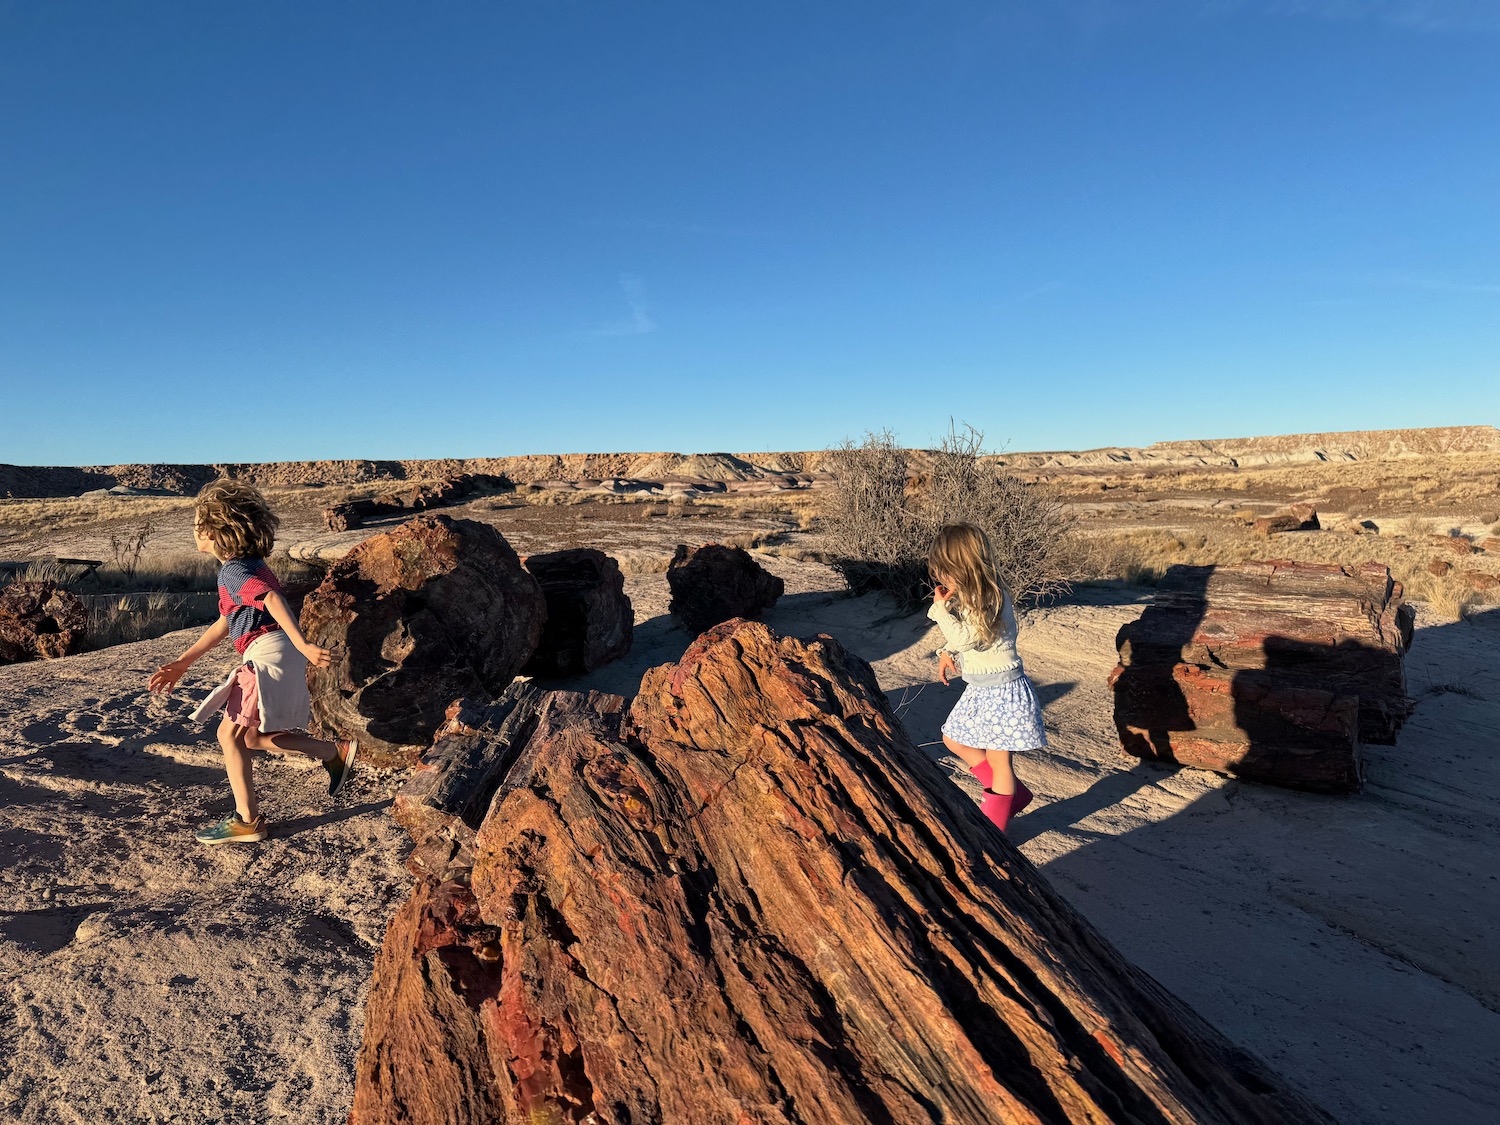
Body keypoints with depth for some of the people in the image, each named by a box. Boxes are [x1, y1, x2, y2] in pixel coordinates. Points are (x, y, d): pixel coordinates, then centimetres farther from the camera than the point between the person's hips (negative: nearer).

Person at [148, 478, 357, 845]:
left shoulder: (234, 571, -11)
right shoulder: (249, 565, 20)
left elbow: (272, 599, -30)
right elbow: (225, 622, 26)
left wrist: (302, 645, -41)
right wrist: (182, 663, 26)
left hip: (266, 654, -10)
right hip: (274, 655, 10)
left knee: (230, 734, 0)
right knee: (252, 736, 19)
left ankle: (247, 821, 7)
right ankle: (337, 752, 17)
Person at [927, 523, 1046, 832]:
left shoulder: (992, 599, -24)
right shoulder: (966, 597, 5)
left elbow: (963, 638, -32)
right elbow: (955, 638, 18)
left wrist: (940, 607, -23)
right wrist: (945, 652, 0)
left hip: (1002, 689, -10)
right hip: (978, 688, 10)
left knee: (998, 760, 2)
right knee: (954, 740, 19)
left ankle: (994, 827, 16)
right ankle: (1013, 794, 29)